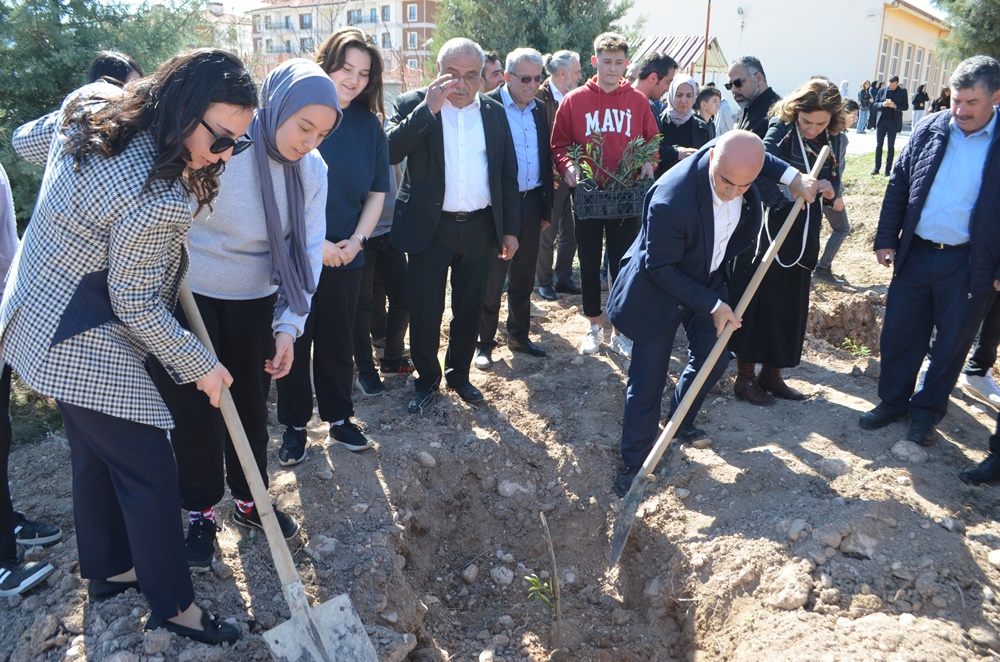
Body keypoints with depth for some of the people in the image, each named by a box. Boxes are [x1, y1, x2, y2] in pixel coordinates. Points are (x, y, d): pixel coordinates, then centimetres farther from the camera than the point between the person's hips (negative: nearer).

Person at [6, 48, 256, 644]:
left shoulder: (91, 104, -5)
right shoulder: (157, 201, -31)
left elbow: (25, 142, 15)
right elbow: (137, 306, -21)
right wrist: (201, 365, -9)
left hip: (36, 317, 10)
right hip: (83, 347, -10)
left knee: (97, 453, 23)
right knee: (151, 473, 3)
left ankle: (106, 570, 43)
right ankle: (173, 606, 21)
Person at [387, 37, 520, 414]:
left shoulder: (495, 113, 8)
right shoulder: (413, 105, -1)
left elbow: (508, 175, 10)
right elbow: (391, 151, -18)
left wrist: (510, 228, 6)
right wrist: (427, 107, -24)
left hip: (480, 228, 3)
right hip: (430, 228, -3)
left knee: (469, 308, 13)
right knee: (425, 310, 3)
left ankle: (459, 374, 32)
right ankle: (426, 379, 24)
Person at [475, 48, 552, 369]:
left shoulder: (539, 110, 9)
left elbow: (546, 158, 13)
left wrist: (546, 207, 11)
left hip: (531, 202, 6)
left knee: (523, 278, 15)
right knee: (491, 280, 4)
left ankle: (519, 335, 29)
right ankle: (485, 343, 17)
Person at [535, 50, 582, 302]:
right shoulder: (540, 97, -11)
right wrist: (548, 174, -16)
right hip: (552, 177, -6)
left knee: (570, 231, 11)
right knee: (547, 233, 4)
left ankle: (563, 278, 24)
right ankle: (544, 282, 18)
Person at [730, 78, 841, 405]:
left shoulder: (831, 138, 6)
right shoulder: (781, 130, -11)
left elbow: (834, 179, 12)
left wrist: (831, 188, -11)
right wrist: (789, 197, -33)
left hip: (803, 234, 6)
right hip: (768, 229, -6)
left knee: (791, 305, 11)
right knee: (757, 300, -1)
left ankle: (771, 374, 25)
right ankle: (745, 376, 12)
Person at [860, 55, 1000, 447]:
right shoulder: (930, 129, 2)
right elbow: (898, 185, 7)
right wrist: (886, 238, 2)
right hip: (916, 253, 3)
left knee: (951, 343, 10)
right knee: (899, 332, 10)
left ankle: (927, 411, 27)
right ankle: (892, 401, 28)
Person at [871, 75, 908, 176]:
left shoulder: (902, 91, 0)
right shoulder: (882, 90, 4)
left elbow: (906, 106, 0)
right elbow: (874, 105, 5)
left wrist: (896, 106, -19)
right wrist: (882, 104, -15)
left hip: (893, 122, -2)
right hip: (881, 120, 2)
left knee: (891, 146, 3)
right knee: (879, 145, 3)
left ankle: (888, 169, 6)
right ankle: (877, 168, 8)